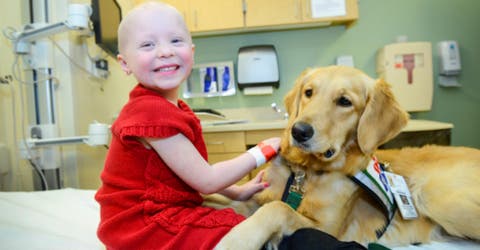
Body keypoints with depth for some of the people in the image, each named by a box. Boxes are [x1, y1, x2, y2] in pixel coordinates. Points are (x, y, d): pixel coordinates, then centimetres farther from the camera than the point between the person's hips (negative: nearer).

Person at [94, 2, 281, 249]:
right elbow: (206, 180, -21)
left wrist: (236, 192, 8)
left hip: (170, 211, 9)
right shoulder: (152, 112, -25)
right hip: (146, 228, -9)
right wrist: (262, 151, -9)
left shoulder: (174, 108, 7)